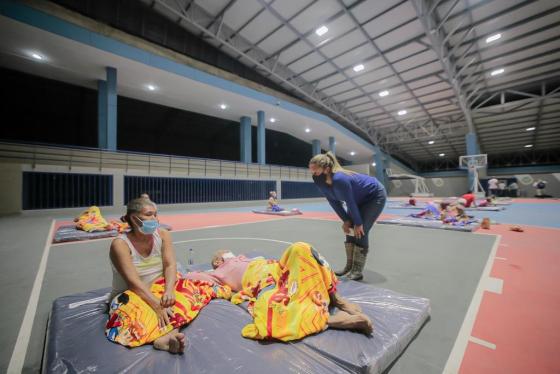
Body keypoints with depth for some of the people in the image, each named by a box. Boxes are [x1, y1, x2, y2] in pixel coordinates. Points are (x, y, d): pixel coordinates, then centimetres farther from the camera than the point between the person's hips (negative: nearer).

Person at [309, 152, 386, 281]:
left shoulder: (339, 179, -40)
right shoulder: (321, 181, -17)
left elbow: (350, 203, -29)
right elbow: (334, 202, -6)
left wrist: (358, 223, -17)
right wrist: (346, 220, -7)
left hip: (376, 196, -7)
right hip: (360, 199, 8)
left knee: (360, 231, -12)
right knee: (349, 229, 4)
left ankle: (357, 271, -1)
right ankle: (349, 267, 15)